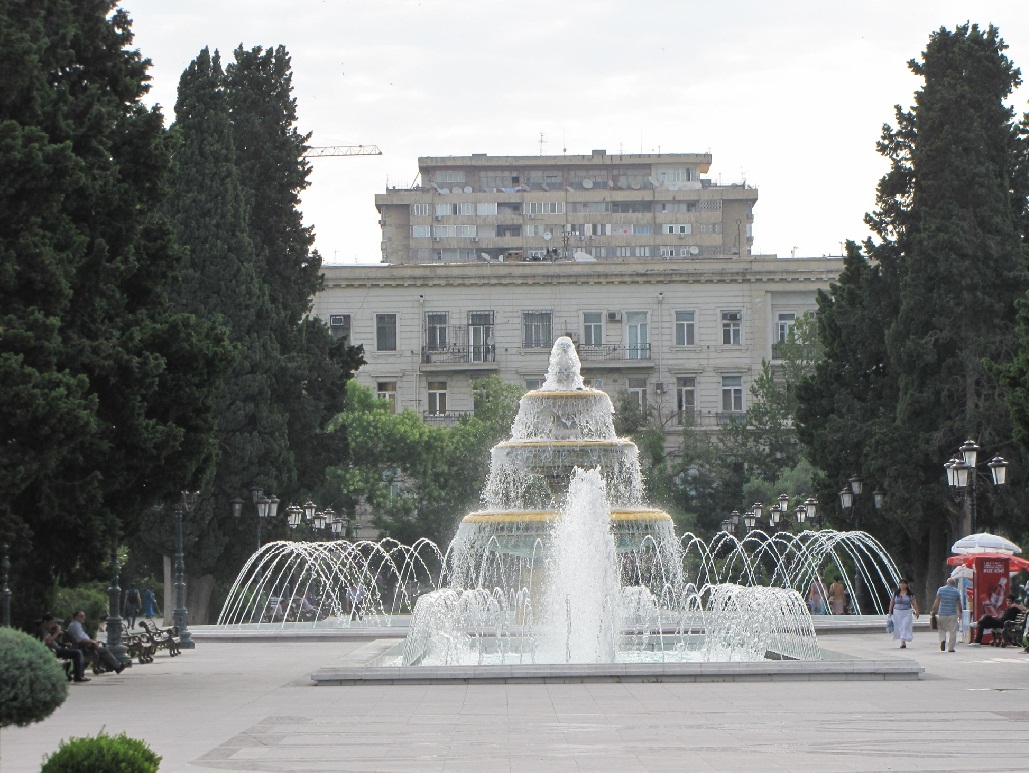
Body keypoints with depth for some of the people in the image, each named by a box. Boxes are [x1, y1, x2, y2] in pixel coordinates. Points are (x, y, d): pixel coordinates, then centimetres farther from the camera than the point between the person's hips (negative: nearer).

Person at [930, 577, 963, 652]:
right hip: (953, 614, -1)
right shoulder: (957, 592, 0)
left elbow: (937, 602, -3)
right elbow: (959, 604, 5)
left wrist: (934, 611, 2)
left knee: (942, 629, 18)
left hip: (942, 614, 1)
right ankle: (950, 648, 2)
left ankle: (942, 640, -7)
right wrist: (960, 613, 18)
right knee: (952, 631, 3)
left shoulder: (940, 590, 0)